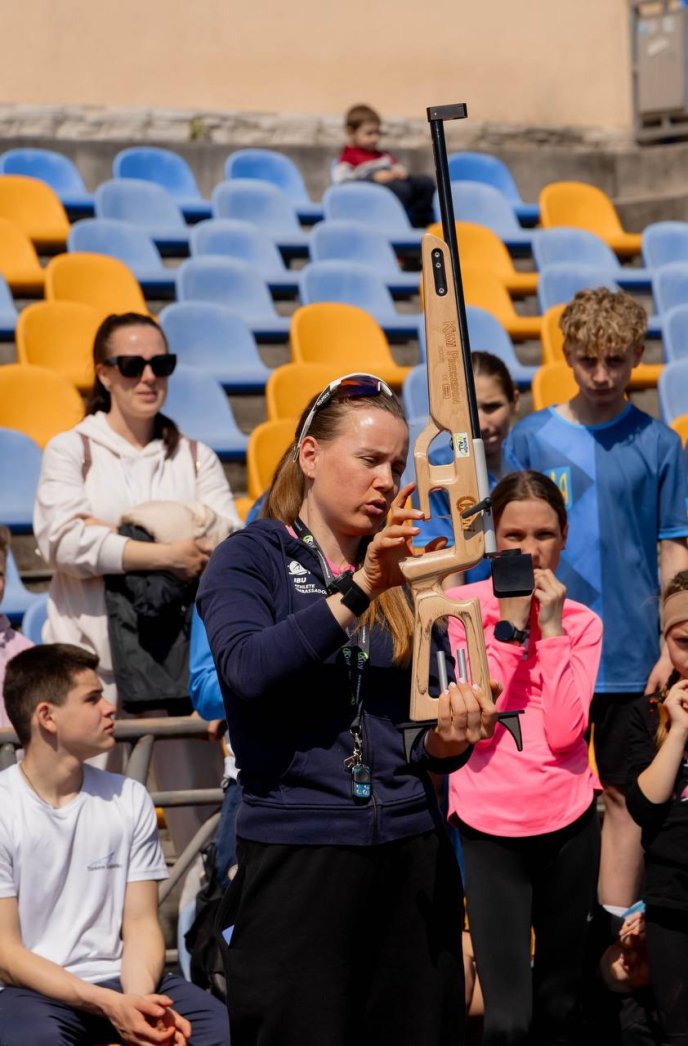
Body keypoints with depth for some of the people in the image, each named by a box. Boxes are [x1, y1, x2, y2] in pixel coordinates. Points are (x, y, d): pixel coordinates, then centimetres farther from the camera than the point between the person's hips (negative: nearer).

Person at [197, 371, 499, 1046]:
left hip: (412, 858, 5)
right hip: (295, 856, -5)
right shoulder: (251, 557, 1)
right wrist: (358, 591, -25)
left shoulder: (404, 575, 15)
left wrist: (446, 741, -7)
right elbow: (247, 669, -20)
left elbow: (415, 739, 16)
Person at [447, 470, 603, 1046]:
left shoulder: (582, 622, 5)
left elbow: (563, 732, -9)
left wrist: (551, 627, -11)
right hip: (489, 826, -3)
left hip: (568, 823, 3)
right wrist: (510, 624, -13)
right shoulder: (462, 606, -1)